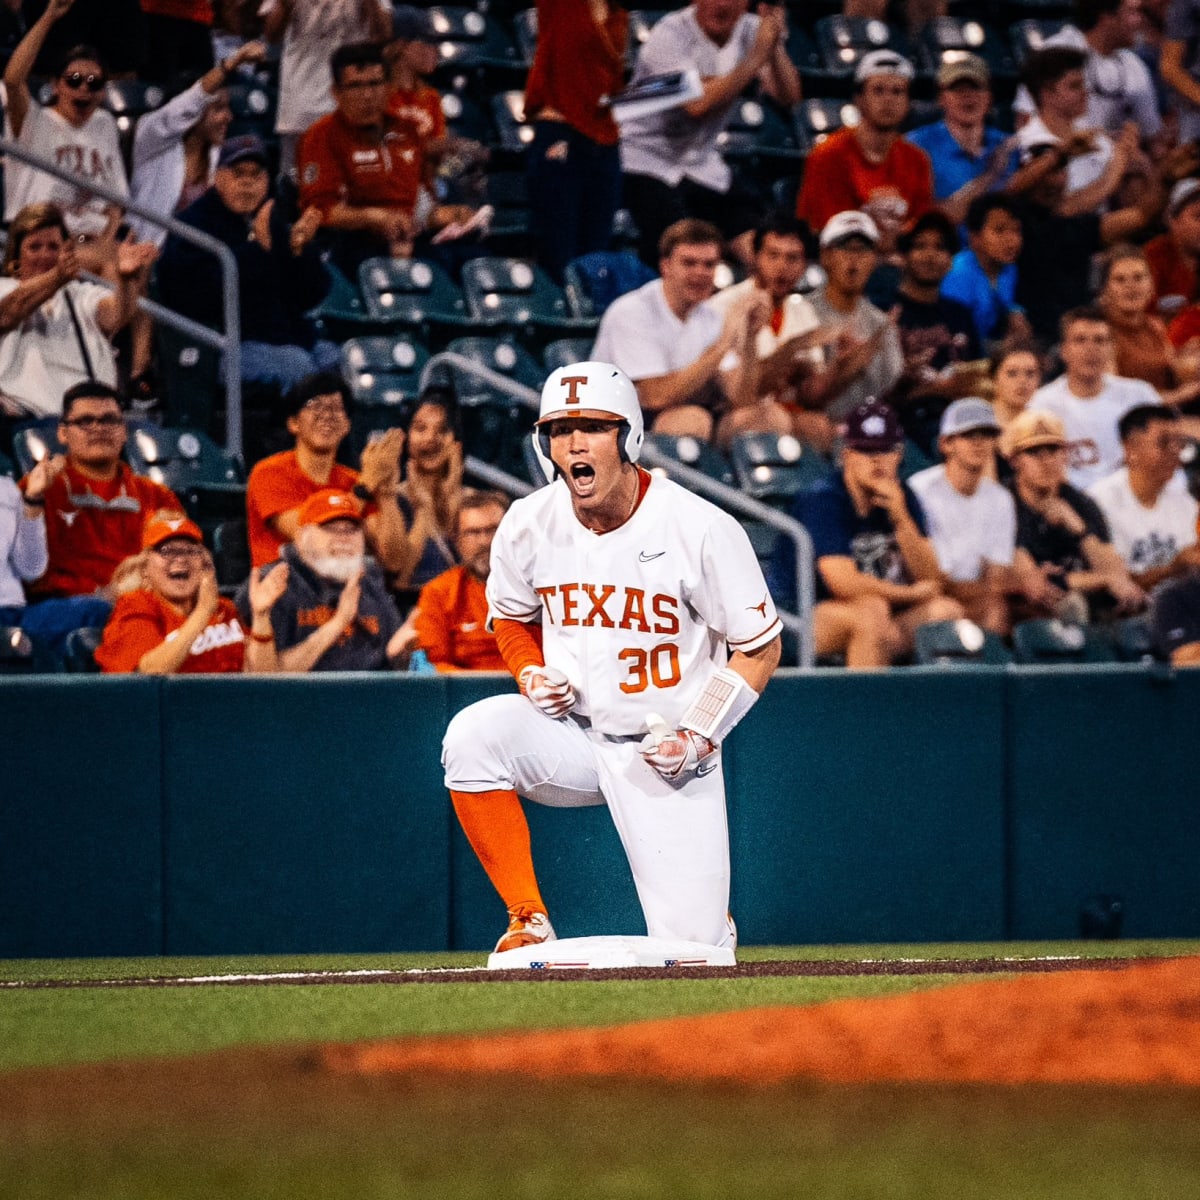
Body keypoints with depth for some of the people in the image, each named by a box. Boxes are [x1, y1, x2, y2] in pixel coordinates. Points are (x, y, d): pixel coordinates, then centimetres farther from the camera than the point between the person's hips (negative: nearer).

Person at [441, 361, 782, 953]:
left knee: (690, 958, -9)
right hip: (571, 736, 3)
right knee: (474, 735, -30)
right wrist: (531, 675, -7)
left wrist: (698, 737, -17)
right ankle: (527, 920, -15)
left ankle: (705, 910, 32)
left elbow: (760, 649, -7)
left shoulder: (703, 530, -17)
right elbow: (512, 616, 14)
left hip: (668, 754, -3)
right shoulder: (529, 524, -7)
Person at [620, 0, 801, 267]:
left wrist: (776, 47, -26)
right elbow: (697, 104, -34)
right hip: (648, 162, -6)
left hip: (704, 163, 6)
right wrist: (757, 57, -31)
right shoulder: (670, 36, -19)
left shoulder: (750, 30, -2)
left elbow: (789, 97, -10)